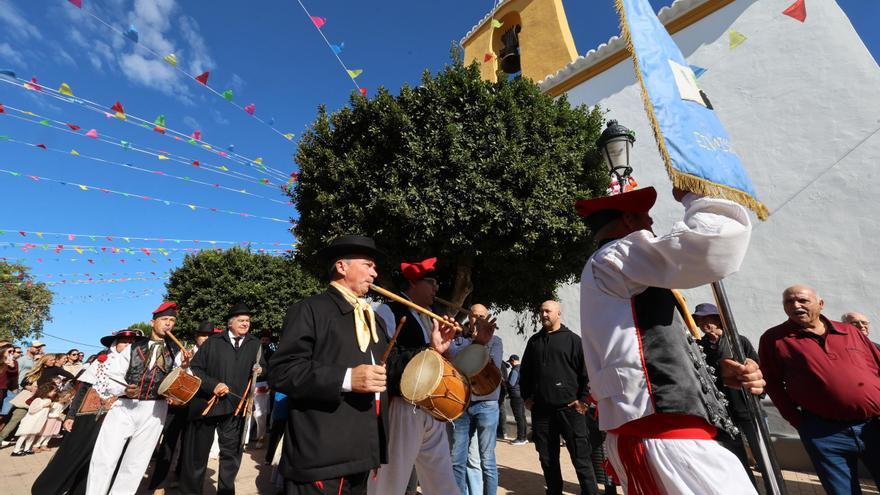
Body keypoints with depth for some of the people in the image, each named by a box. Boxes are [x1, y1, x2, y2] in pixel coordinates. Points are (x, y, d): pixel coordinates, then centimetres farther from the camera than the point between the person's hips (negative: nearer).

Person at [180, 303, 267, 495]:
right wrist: (213, 384, -14)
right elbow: (195, 368, -2)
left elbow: (262, 366, 15)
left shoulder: (254, 344, 8)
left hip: (235, 407, 2)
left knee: (231, 453, 9)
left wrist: (259, 369, -8)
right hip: (207, 403, -2)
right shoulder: (213, 341, 0)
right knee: (198, 452, 12)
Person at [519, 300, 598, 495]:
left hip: (569, 408, -4)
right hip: (540, 409, 4)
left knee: (580, 458, 2)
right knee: (547, 458, 13)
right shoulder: (534, 341, 12)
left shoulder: (572, 339, 1)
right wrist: (526, 396, 11)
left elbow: (587, 371, -2)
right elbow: (524, 371, 18)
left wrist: (583, 399, -7)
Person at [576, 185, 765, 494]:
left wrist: (717, 373, 9)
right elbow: (721, 236, -20)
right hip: (664, 438, -10)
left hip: (653, 432, 10)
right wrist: (692, 195, 0)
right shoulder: (617, 255, -9)